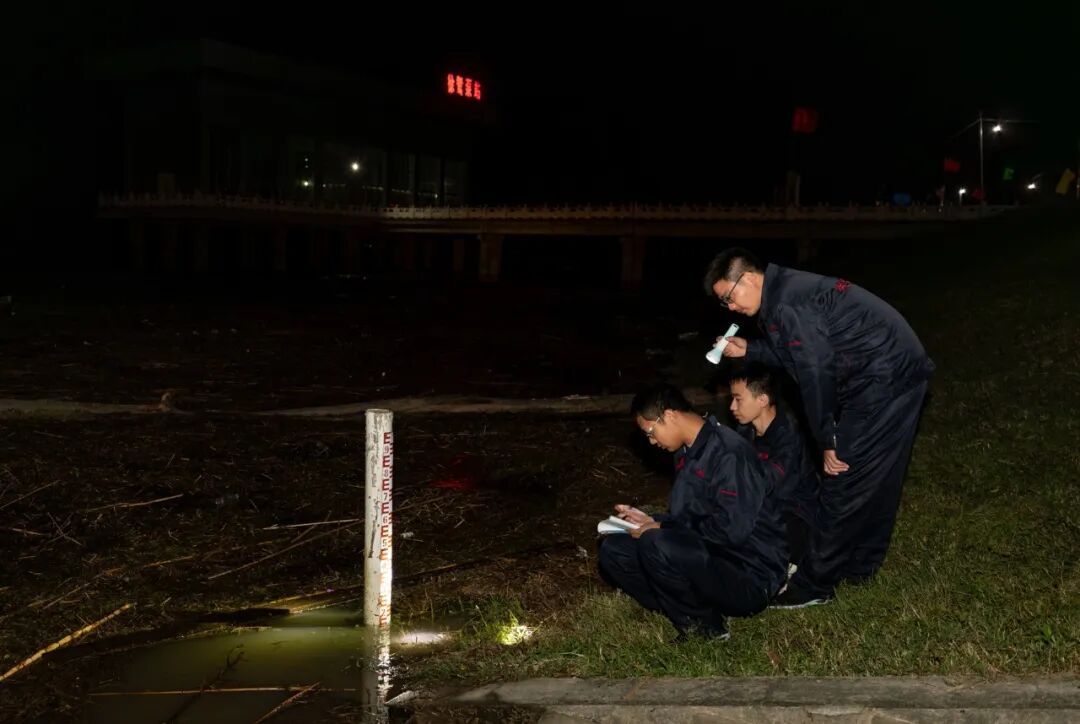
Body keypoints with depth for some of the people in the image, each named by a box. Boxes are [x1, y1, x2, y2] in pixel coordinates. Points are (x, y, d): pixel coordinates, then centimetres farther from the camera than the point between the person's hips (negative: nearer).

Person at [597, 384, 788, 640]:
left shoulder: (728, 453, -19)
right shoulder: (689, 452, 11)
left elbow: (732, 529, -27)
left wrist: (662, 530, -18)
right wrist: (652, 521, 7)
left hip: (749, 580, -9)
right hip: (709, 557, 10)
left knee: (656, 545, -33)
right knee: (613, 550, 0)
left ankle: (704, 622, -9)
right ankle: (691, 613, -7)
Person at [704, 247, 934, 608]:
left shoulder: (786, 304, -19)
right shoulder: (787, 289, 13)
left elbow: (815, 373, -20)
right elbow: (800, 353, 21)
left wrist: (827, 441, -12)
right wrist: (750, 350, 15)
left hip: (883, 381, -10)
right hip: (901, 373, 10)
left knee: (843, 482, -4)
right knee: (875, 479, 19)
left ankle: (814, 584, 5)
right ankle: (860, 564, 33)